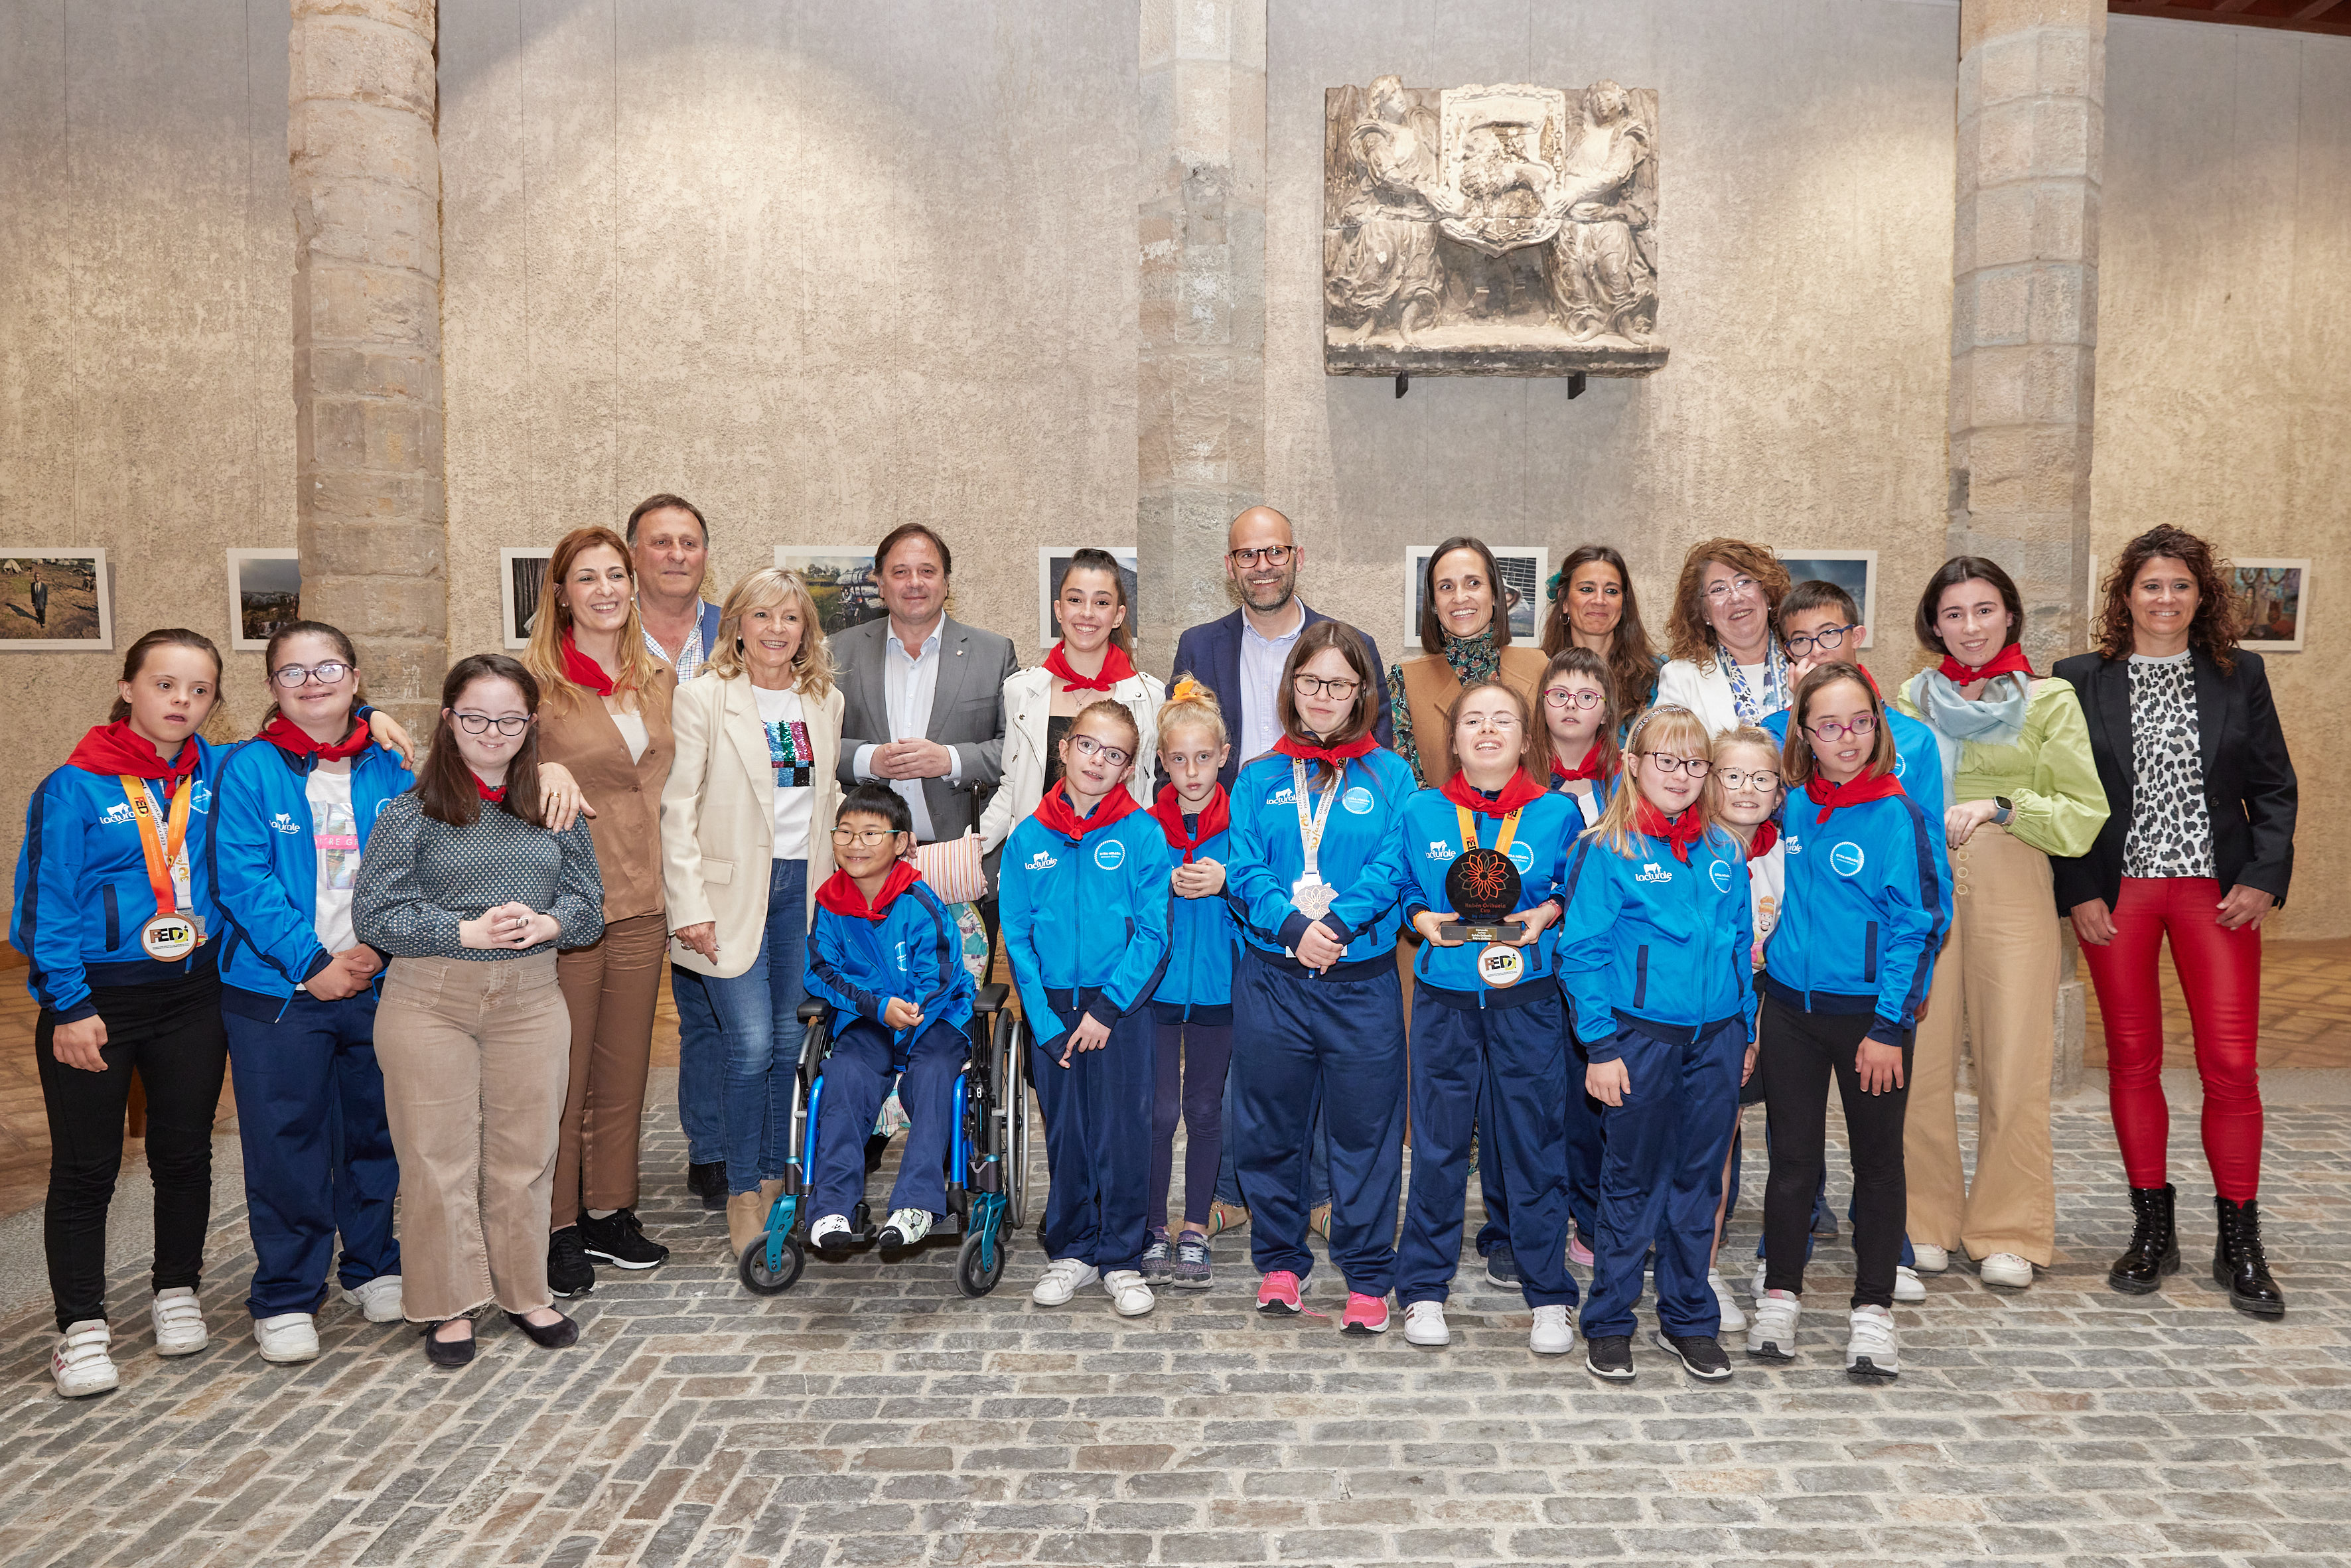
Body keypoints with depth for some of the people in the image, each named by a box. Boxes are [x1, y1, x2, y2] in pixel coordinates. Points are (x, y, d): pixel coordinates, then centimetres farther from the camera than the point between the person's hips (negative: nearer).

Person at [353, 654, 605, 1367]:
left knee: (524, 1153, 10)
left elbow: (590, 904, 9)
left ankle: (525, 1293, 26)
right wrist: (467, 932, -17)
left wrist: (544, 924, -12)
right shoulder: (410, 811, -2)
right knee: (437, 1157, 5)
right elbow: (373, 914, -7)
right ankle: (449, 1304, 20)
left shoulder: (556, 808, 7)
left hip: (530, 996, 3)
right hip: (428, 999, -2)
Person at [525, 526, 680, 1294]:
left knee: (624, 1068, 13)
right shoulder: (533, 677, -6)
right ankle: (556, 1227, 16)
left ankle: (609, 1212, 26)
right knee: (560, 1073, 3)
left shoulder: (659, 680, 10)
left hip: (641, 905, 5)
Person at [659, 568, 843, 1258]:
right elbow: (677, 809, -8)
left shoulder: (825, 702, 9)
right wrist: (690, 905, -13)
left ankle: (775, 1178, 25)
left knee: (788, 1040, 10)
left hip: (805, 887, 5)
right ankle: (742, 1192, 10)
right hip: (734, 892, -4)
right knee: (751, 1045, -8)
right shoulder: (701, 698, -5)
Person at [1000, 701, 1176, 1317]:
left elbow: (1152, 932, -7)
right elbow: (1017, 937, 2)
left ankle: (1122, 1259, 18)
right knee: (1064, 1135, 11)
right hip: (1051, 1009, 2)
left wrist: (1108, 1008, -12)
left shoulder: (1144, 834, -5)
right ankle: (1072, 1251, 26)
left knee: (1124, 1134, 3)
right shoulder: (1028, 838, 2)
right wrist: (1045, 1023, -6)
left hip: (1120, 1008, -2)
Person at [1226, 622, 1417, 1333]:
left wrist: (1336, 921, -20)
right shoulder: (1260, 777, 7)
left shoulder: (1391, 776, 4)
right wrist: (1290, 926, -18)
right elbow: (1243, 868, -2)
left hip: (1361, 980, -1)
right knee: (1270, 1126, 10)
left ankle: (1367, 1277, 18)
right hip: (1271, 977, 2)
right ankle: (1279, 1260, 27)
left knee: (1365, 1129, 5)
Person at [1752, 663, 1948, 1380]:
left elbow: (1916, 925, -11)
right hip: (1791, 1003, 4)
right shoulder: (1793, 807, 1)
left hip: (1868, 1011, -3)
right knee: (1792, 1156, 10)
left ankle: (1873, 1311, 19)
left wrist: (1889, 1026, -13)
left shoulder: (1895, 815, -10)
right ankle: (1779, 1297, 22)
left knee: (1878, 1160, 9)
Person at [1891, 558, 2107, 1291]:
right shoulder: (1911, 700, 12)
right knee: (1920, 1058, 1)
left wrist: (1999, 806, -14)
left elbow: (2086, 814, -1)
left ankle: (2009, 1234, 11)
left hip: (2011, 893, -2)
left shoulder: (2050, 701, 5)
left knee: (2012, 1064, -2)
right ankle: (1925, 1220, 15)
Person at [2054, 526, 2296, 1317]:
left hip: (2216, 890, 1)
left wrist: (2264, 877, -4)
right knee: (2133, 1059, 6)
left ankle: (2239, 1245, 12)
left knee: (2231, 1064, -3)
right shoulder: (2080, 681, 3)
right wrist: (2078, 891, -6)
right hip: (2116, 893, 0)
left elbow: (2274, 786, 8)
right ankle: (2153, 1230, 19)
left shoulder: (2239, 676, 7)